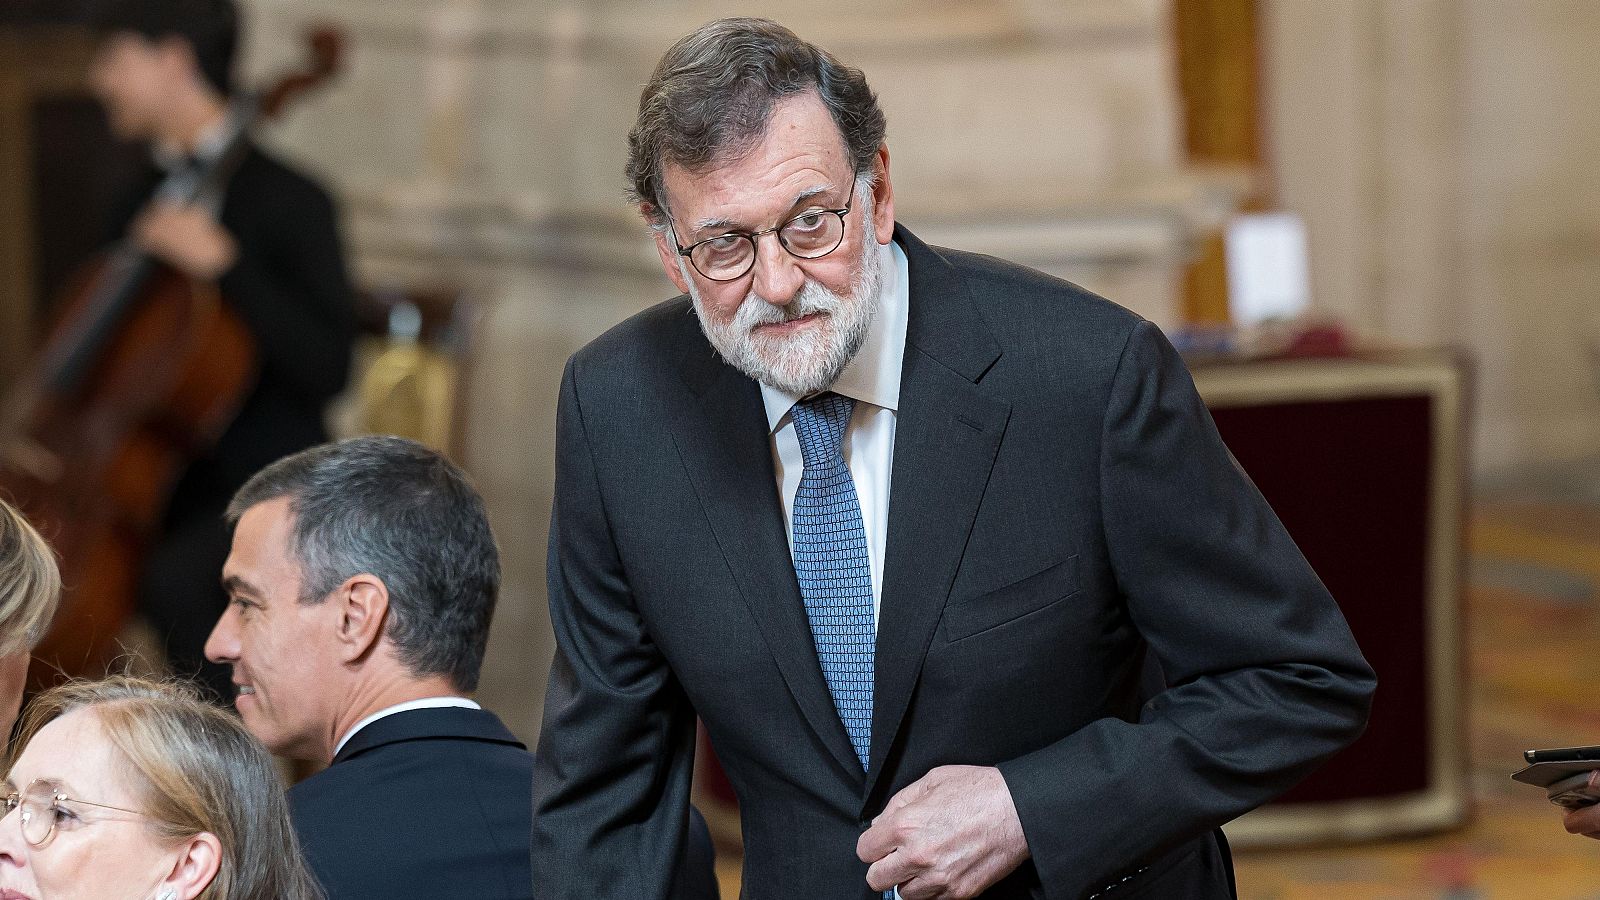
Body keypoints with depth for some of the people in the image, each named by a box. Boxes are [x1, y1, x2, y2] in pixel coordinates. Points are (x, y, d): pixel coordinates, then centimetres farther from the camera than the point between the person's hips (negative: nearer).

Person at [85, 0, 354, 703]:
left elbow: (325, 366, -17)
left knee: (172, 580, -33)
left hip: (261, 485, -7)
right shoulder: (140, 203, 14)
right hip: (153, 474, 7)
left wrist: (223, 265, -25)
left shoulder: (289, 203, -8)